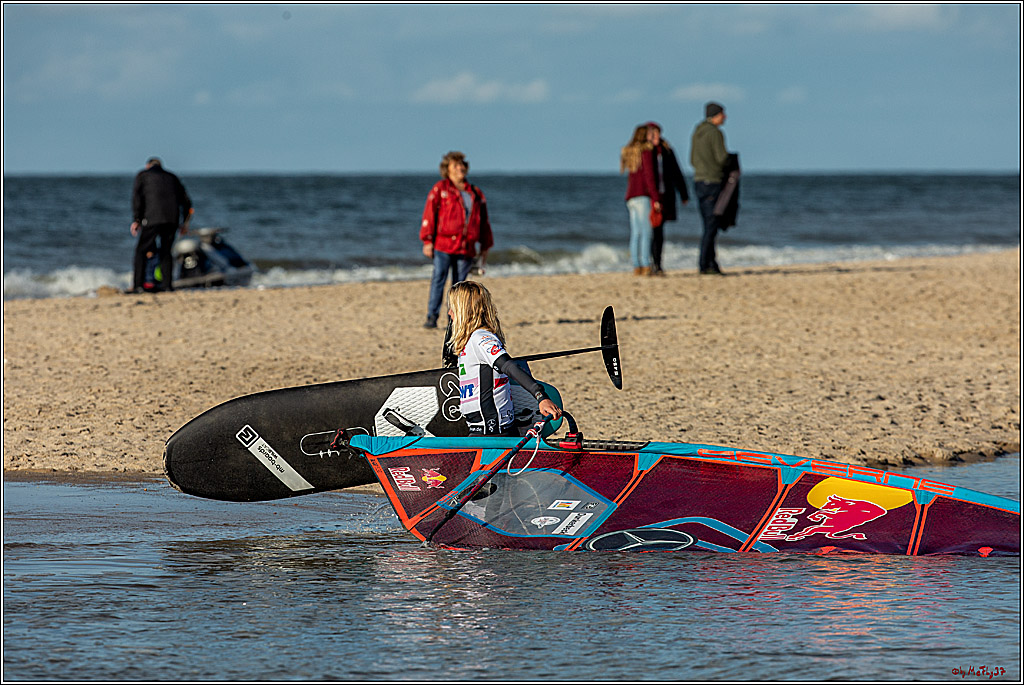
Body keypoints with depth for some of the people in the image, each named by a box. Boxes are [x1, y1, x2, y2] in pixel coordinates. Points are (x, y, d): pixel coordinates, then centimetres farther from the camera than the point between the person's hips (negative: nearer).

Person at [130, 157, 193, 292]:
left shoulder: (143, 175, 15)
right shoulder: (172, 177, 25)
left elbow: (137, 197, 1)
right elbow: (185, 200, 21)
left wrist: (136, 220, -2)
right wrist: (185, 222, 26)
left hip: (152, 218, -4)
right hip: (173, 218, 4)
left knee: (141, 251, 0)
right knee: (166, 250, 14)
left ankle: (138, 285, -9)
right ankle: (167, 284, 7)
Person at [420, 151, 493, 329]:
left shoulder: (475, 194, 17)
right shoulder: (440, 189, 4)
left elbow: (484, 221, 22)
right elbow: (429, 214, -1)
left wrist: (485, 247, 20)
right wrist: (427, 241, -9)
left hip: (466, 247, 4)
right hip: (443, 243, -4)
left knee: (459, 284, 4)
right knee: (438, 279, -11)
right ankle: (432, 317, -12)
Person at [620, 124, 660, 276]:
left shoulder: (629, 152, 18)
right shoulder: (647, 151, -6)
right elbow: (649, 175, -12)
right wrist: (656, 198, -14)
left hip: (631, 196, 8)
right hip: (644, 195, -8)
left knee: (635, 233, 5)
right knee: (646, 231, -11)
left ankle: (636, 267, 2)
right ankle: (646, 266, -18)